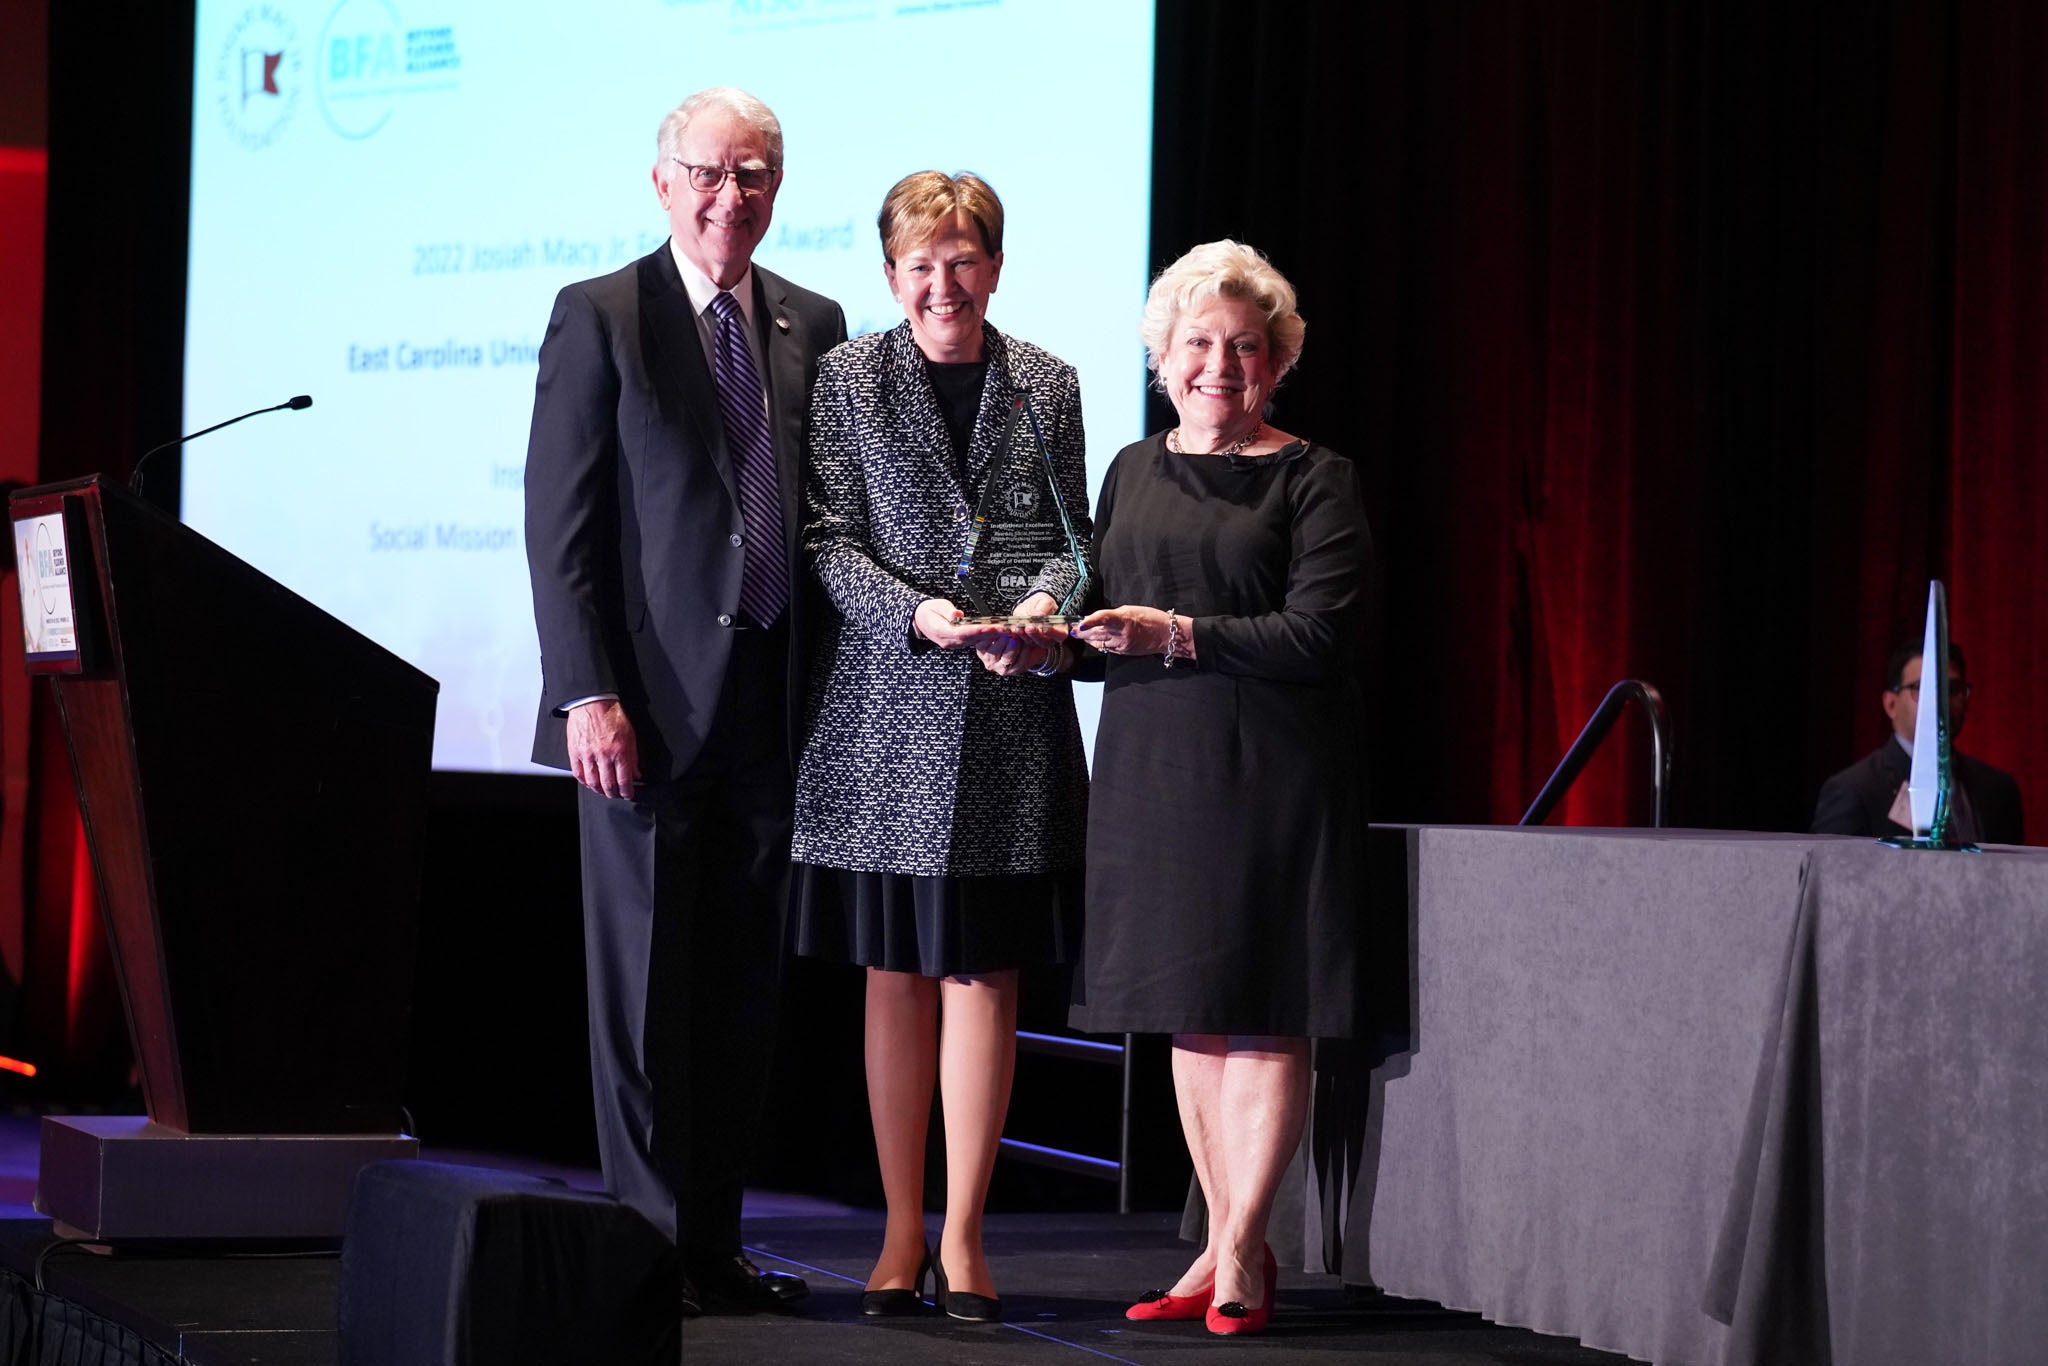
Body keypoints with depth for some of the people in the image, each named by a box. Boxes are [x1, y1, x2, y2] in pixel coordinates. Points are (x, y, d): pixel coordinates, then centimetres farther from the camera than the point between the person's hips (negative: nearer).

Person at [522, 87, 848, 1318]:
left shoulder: (814, 326, 12)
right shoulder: (600, 319, -2)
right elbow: (561, 525, -6)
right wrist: (588, 694, -14)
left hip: (773, 698, 5)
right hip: (652, 703, -5)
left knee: (746, 986, 7)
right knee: (647, 982, -2)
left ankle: (715, 1241, 14)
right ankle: (656, 1241, 3)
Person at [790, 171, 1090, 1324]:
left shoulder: (1046, 385, 9)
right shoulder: (848, 378, 4)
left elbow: (1068, 533, 8)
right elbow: (831, 537, -1)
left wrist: (1042, 608, -13)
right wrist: (916, 614, -17)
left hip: (1011, 715, 1)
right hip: (889, 709, -1)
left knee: (983, 973, 0)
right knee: (898, 972, 3)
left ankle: (963, 1235, 7)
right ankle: (902, 1234, 11)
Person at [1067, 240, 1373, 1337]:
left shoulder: (1314, 480, -2)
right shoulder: (1133, 473, 15)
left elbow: (1319, 636, -12)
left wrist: (1179, 635, -17)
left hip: (1271, 772, -5)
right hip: (1152, 768, 5)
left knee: (1261, 1011, -5)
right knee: (1187, 1014, 6)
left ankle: (1240, 1252, -1)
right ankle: (1226, 1247, 12)